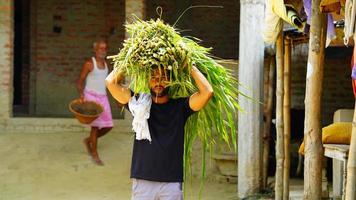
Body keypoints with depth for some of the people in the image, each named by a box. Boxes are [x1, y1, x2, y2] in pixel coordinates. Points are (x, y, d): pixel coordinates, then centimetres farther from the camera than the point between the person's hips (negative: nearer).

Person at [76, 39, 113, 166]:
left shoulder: (106, 64, 12)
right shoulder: (89, 63, -8)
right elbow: (80, 81, -8)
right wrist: (81, 94, -22)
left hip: (103, 97, 7)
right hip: (91, 97, -7)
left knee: (108, 126, 3)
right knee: (96, 125, -7)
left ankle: (88, 140, 27)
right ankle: (94, 154, 5)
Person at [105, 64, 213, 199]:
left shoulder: (179, 106, 5)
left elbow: (207, 92, -8)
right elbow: (110, 82, 0)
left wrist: (190, 68, -2)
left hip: (172, 182, 0)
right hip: (142, 181, 1)